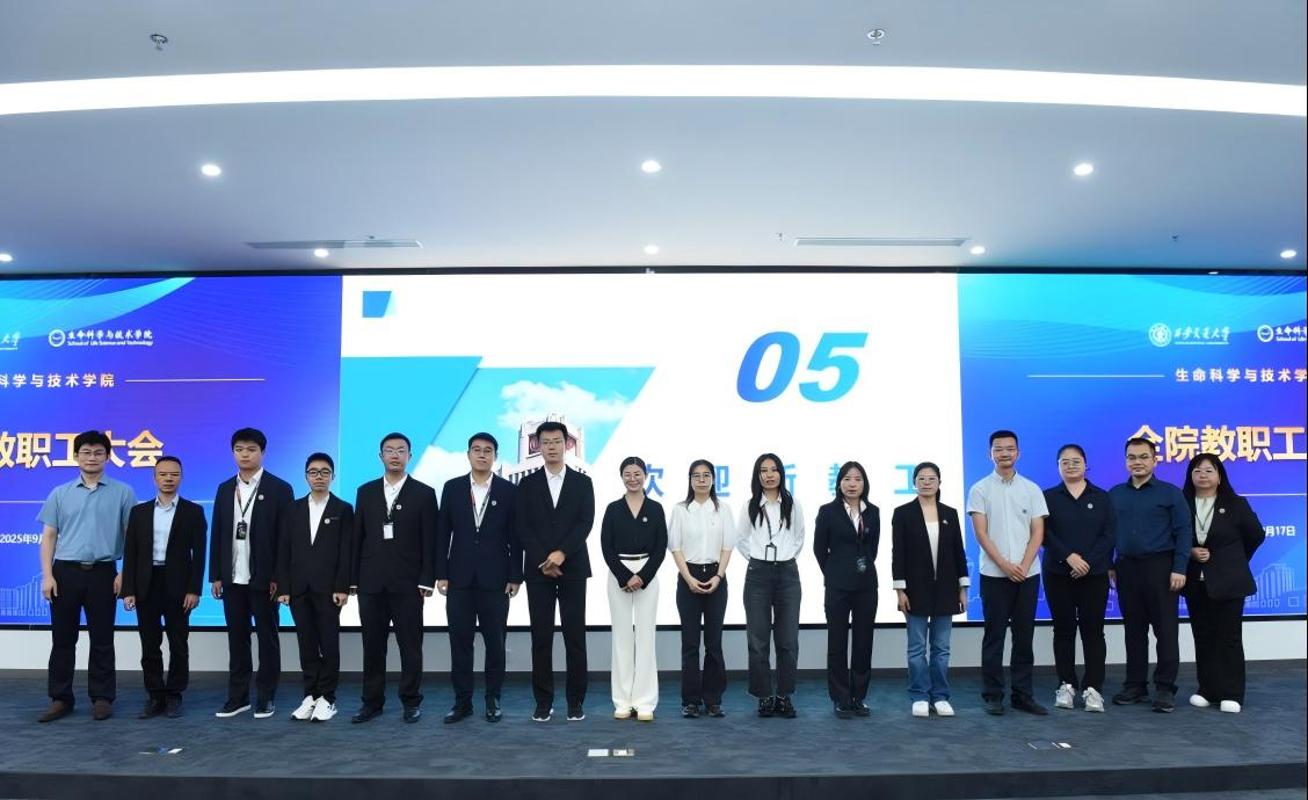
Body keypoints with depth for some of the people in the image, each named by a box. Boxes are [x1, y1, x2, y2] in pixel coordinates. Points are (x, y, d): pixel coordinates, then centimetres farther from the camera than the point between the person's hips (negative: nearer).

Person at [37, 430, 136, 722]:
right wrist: (47, 576, -2)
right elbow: (48, 536, 7)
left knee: (102, 640, 5)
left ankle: (102, 698, 13)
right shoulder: (59, 494, 7)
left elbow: (131, 535, 1)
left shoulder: (122, 493, 2)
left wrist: (125, 573, -5)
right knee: (63, 639, 7)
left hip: (102, 573, -2)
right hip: (65, 571, 2)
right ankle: (60, 699, 17)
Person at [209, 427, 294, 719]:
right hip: (232, 578, 4)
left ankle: (266, 697, 13)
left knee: (267, 638, 5)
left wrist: (280, 577, -13)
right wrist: (215, 575, 5)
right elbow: (217, 534, 10)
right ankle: (238, 696, 18)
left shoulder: (279, 489, -5)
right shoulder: (225, 489, 10)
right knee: (237, 638, 10)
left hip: (264, 578, -4)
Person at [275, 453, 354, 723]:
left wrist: (342, 587, -12)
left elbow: (346, 552, -4)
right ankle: (311, 695, 15)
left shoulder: (343, 510, 2)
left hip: (328, 588, -3)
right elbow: (284, 551, 7)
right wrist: (283, 587, 0)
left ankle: (327, 698, 8)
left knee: (329, 644, 0)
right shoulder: (293, 510, 11)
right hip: (299, 589, 3)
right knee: (307, 644, 7)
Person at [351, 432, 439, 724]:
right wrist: (353, 578, 5)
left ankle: (411, 701, 14)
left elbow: (430, 541, -2)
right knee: (372, 645, 9)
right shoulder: (365, 492, 10)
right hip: (371, 582, 3)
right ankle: (372, 701, 19)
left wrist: (427, 580, -8)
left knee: (410, 645, 3)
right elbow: (358, 537, 9)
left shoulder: (424, 493, 0)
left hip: (408, 583, -3)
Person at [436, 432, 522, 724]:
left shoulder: (508, 490, 0)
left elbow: (515, 537, 0)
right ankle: (462, 701, 15)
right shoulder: (452, 487, 5)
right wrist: (441, 574, 0)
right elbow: (442, 533, 5)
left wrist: (515, 577, -4)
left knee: (495, 642, 5)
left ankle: (493, 700, 17)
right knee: (460, 641, 5)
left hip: (495, 578, -1)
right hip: (460, 577, 1)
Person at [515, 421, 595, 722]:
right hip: (537, 569, 1)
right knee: (541, 637, 2)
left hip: (573, 568, 0)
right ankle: (543, 701, 11)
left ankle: (576, 700, 10)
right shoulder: (527, 485, 7)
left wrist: (561, 553, -17)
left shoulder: (582, 482, 6)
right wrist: (544, 560, -11)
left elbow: (585, 523, -5)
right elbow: (522, 528, 0)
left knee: (575, 636, 1)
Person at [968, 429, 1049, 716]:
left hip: (1028, 573, 2)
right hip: (994, 574, -2)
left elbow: (1038, 533, 2)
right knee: (994, 635, 3)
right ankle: (993, 695, 10)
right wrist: (1005, 565, -14)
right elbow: (981, 533, -5)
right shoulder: (980, 490, 0)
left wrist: (1023, 566, -11)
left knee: (1024, 635, 7)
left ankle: (1022, 694, 16)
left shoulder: (1032, 489, 7)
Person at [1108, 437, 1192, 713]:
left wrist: (1179, 569, -12)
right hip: (1126, 568, 4)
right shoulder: (1114, 494, 10)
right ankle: (1135, 685, 17)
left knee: (1165, 629, -1)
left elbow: (1184, 532, -4)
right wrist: (1109, 565, 7)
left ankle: (1165, 688, 6)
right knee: (1133, 630, 9)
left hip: (1160, 566, -3)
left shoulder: (1170, 493, 0)